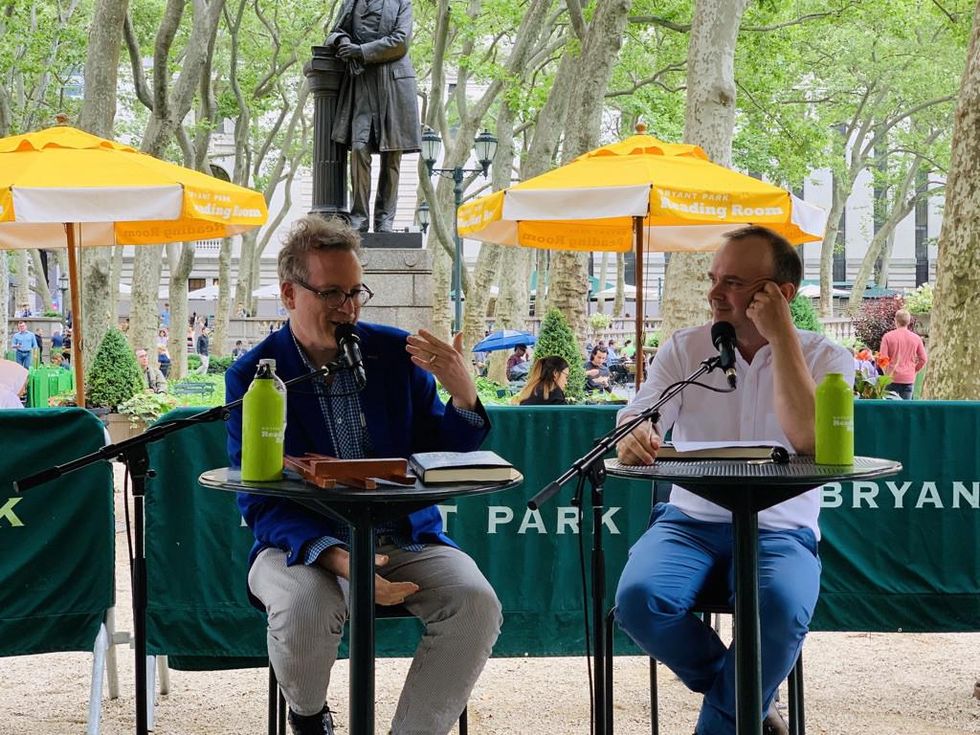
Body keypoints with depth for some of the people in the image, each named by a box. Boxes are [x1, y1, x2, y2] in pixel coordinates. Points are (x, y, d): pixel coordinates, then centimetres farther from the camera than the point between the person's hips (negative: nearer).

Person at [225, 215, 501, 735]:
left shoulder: (397, 352, 4)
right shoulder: (251, 376, -3)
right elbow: (260, 503, -9)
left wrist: (463, 395, -13)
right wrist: (336, 558, -27)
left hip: (404, 537, 2)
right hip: (303, 543, -2)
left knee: (476, 603, -25)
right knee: (303, 608, -34)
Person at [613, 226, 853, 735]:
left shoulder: (826, 359, 0)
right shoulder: (685, 348, 6)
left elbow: (811, 441, -18)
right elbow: (635, 424, -4)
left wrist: (780, 336, -17)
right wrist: (631, 440, -30)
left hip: (779, 529, -2)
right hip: (690, 521, 2)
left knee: (783, 611, -36)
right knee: (639, 599, -30)